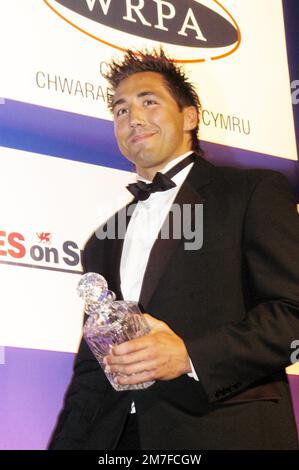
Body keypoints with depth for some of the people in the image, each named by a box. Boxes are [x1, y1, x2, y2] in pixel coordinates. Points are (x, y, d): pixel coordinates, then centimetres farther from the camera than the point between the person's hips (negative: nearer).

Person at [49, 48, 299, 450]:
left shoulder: (255, 191, 4)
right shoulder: (103, 243, 22)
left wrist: (190, 355, -17)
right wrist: (67, 443, 5)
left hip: (226, 432, -4)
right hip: (116, 436, 5)